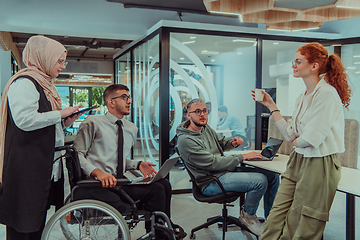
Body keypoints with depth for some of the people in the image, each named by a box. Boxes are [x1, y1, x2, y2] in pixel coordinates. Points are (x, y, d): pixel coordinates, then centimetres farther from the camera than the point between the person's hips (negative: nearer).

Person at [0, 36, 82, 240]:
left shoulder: (44, 84, 20)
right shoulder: (24, 83, -11)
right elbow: (25, 119, -25)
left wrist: (65, 123, 8)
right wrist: (60, 114, -15)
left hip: (46, 165, 10)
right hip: (28, 167, -10)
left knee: (38, 223, 15)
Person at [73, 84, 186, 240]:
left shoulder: (131, 129, 17)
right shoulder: (93, 123, -4)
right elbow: (77, 154, -8)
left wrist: (138, 164, 3)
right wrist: (97, 172, -24)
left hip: (120, 180, 7)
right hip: (100, 185, -7)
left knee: (164, 184, -12)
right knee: (155, 190, -20)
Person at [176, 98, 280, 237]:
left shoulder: (205, 128, 10)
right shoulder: (186, 140, -18)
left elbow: (221, 141, 26)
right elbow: (213, 163, -22)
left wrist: (232, 142, 1)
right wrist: (243, 157, -18)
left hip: (226, 169, 9)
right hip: (210, 182, -9)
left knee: (272, 176, 1)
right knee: (260, 180, -24)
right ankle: (247, 216, 2)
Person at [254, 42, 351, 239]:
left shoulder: (327, 93, -15)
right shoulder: (303, 97, 12)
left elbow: (311, 138, -21)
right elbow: (291, 134, 9)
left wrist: (296, 142, 1)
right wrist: (271, 105, 12)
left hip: (319, 164, -8)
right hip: (298, 161, 8)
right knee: (276, 219, 6)